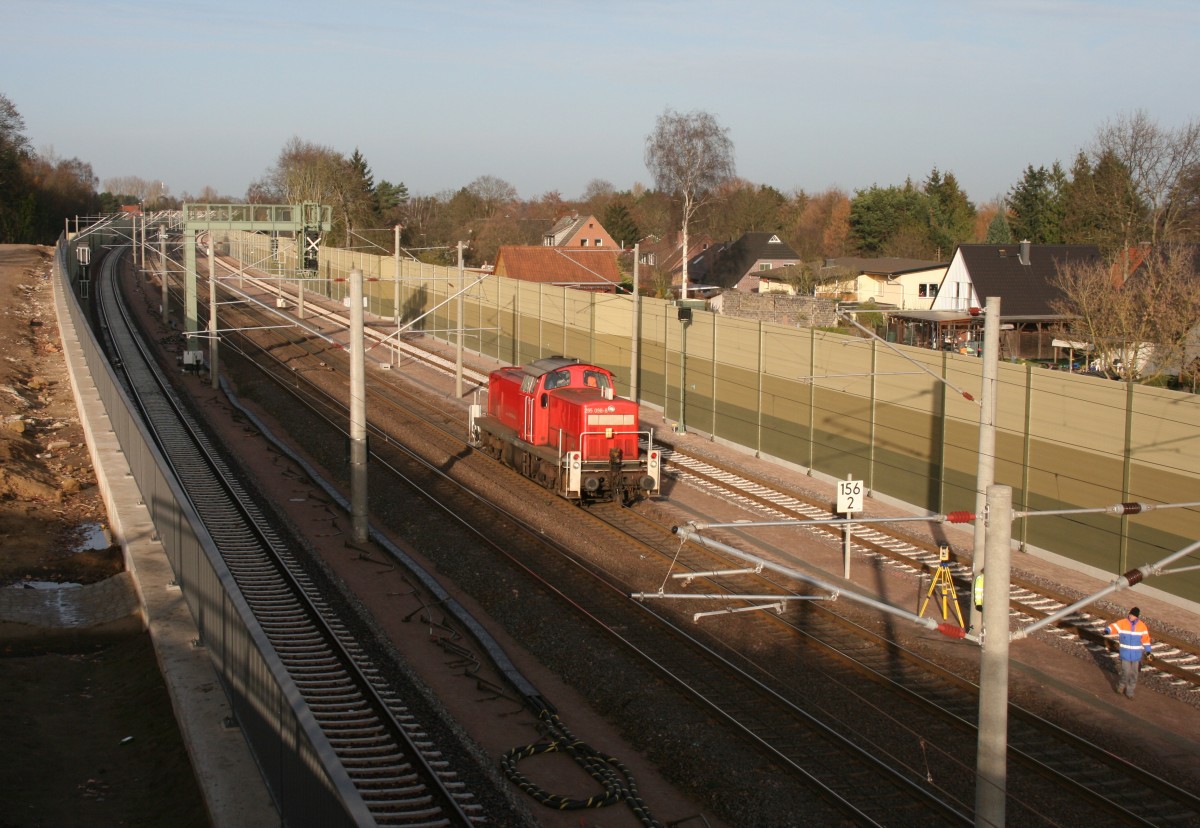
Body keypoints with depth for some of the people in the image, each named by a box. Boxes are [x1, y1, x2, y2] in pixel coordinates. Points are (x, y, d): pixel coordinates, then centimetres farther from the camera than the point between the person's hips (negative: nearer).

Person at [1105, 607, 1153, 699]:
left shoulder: (1142, 626, -4)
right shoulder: (1122, 623, -10)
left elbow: (1145, 638, 4)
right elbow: (1113, 627, -21)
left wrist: (1148, 651, 3)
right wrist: (1107, 630, -43)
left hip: (1136, 655, 2)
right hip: (1125, 654, -2)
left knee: (1133, 674, 9)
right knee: (1126, 672, -5)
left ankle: (1130, 691, 25)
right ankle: (1121, 684, 25)